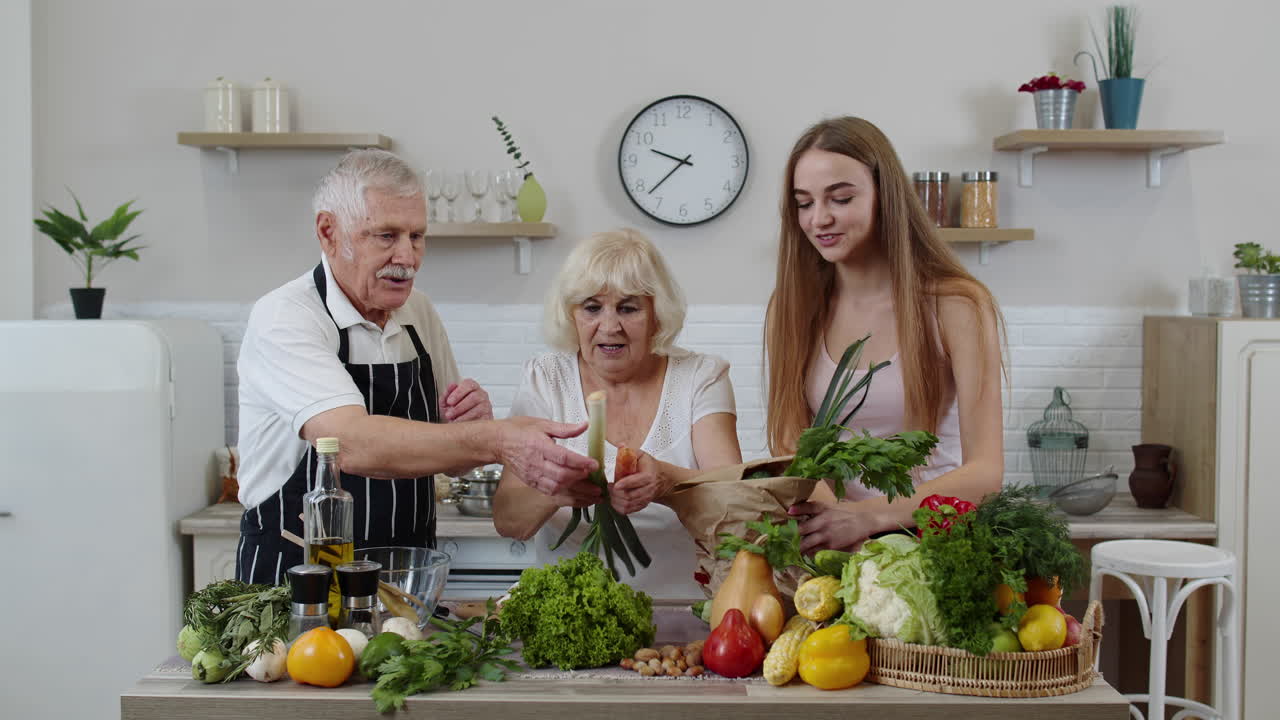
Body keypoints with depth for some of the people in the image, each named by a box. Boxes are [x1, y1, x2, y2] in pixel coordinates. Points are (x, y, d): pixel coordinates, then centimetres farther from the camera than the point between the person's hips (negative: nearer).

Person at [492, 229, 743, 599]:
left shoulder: (701, 377, 3)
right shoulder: (546, 379, 3)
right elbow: (506, 519, -4)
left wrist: (667, 480, -30)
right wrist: (553, 493, -26)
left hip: (679, 604, 0)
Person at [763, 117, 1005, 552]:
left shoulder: (956, 305, -4)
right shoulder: (792, 308, 7)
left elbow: (985, 472, -10)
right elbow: (789, 446, 3)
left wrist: (867, 516, -26)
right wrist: (829, 513, -20)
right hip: (834, 544, 3)